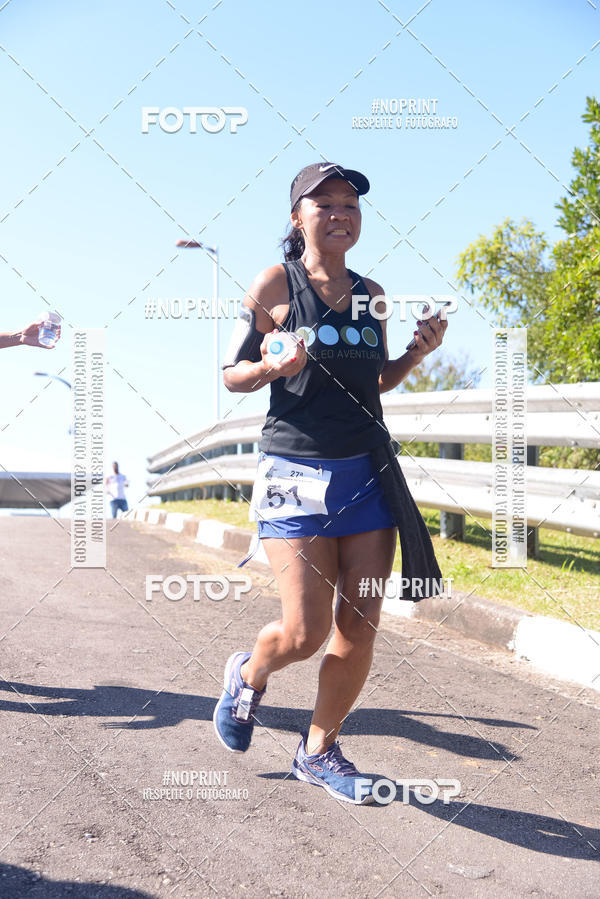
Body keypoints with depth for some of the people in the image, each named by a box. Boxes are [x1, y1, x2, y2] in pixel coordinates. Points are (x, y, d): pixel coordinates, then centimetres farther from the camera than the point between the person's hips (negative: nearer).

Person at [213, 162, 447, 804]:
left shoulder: (371, 293, 13)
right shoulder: (275, 284, -1)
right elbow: (232, 375, 2)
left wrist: (418, 352, 4)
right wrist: (276, 365, -18)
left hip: (367, 472, 5)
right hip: (296, 471, -5)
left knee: (360, 627, 3)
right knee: (305, 634, -7)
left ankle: (319, 750, 22)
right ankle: (248, 674, 28)